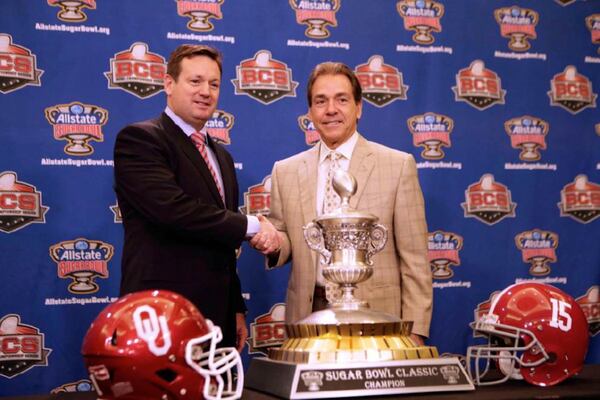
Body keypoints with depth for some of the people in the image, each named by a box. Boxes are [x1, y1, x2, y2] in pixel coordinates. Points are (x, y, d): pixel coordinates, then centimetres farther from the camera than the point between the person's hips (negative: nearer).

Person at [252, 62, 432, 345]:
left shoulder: (399, 165, -1)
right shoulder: (285, 172, 7)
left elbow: (414, 258, -2)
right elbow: (288, 244, 13)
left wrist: (414, 331, -7)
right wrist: (274, 244, -10)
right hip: (308, 315, 2)